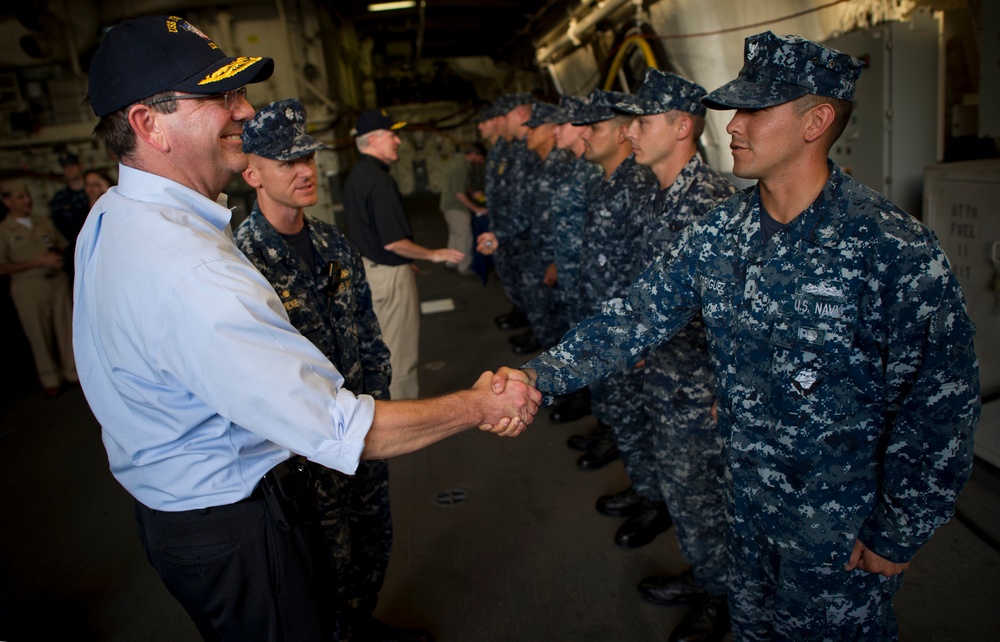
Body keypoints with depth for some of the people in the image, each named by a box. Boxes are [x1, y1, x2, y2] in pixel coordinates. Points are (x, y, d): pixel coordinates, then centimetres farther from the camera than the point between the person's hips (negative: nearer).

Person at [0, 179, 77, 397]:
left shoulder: (44, 222, 11)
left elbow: (62, 246, 18)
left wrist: (57, 255, -5)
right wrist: (38, 262, -16)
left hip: (58, 281, 3)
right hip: (28, 287, -3)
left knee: (66, 328, 5)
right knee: (40, 335, 4)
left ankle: (72, 371, 18)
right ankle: (50, 379, 16)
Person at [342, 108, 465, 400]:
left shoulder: (355, 176, 8)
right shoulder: (380, 180, -22)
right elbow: (393, 242, -25)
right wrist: (434, 255, -12)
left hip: (369, 266, 10)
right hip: (390, 273, -10)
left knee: (384, 345, 21)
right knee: (401, 351, 3)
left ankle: (393, 398, 35)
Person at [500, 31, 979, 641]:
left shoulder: (895, 250, -24)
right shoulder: (719, 232, -7)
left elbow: (940, 406, -18)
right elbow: (638, 315, -7)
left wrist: (898, 536, -12)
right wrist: (540, 375, -18)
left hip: (842, 520, -5)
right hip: (748, 496, 6)